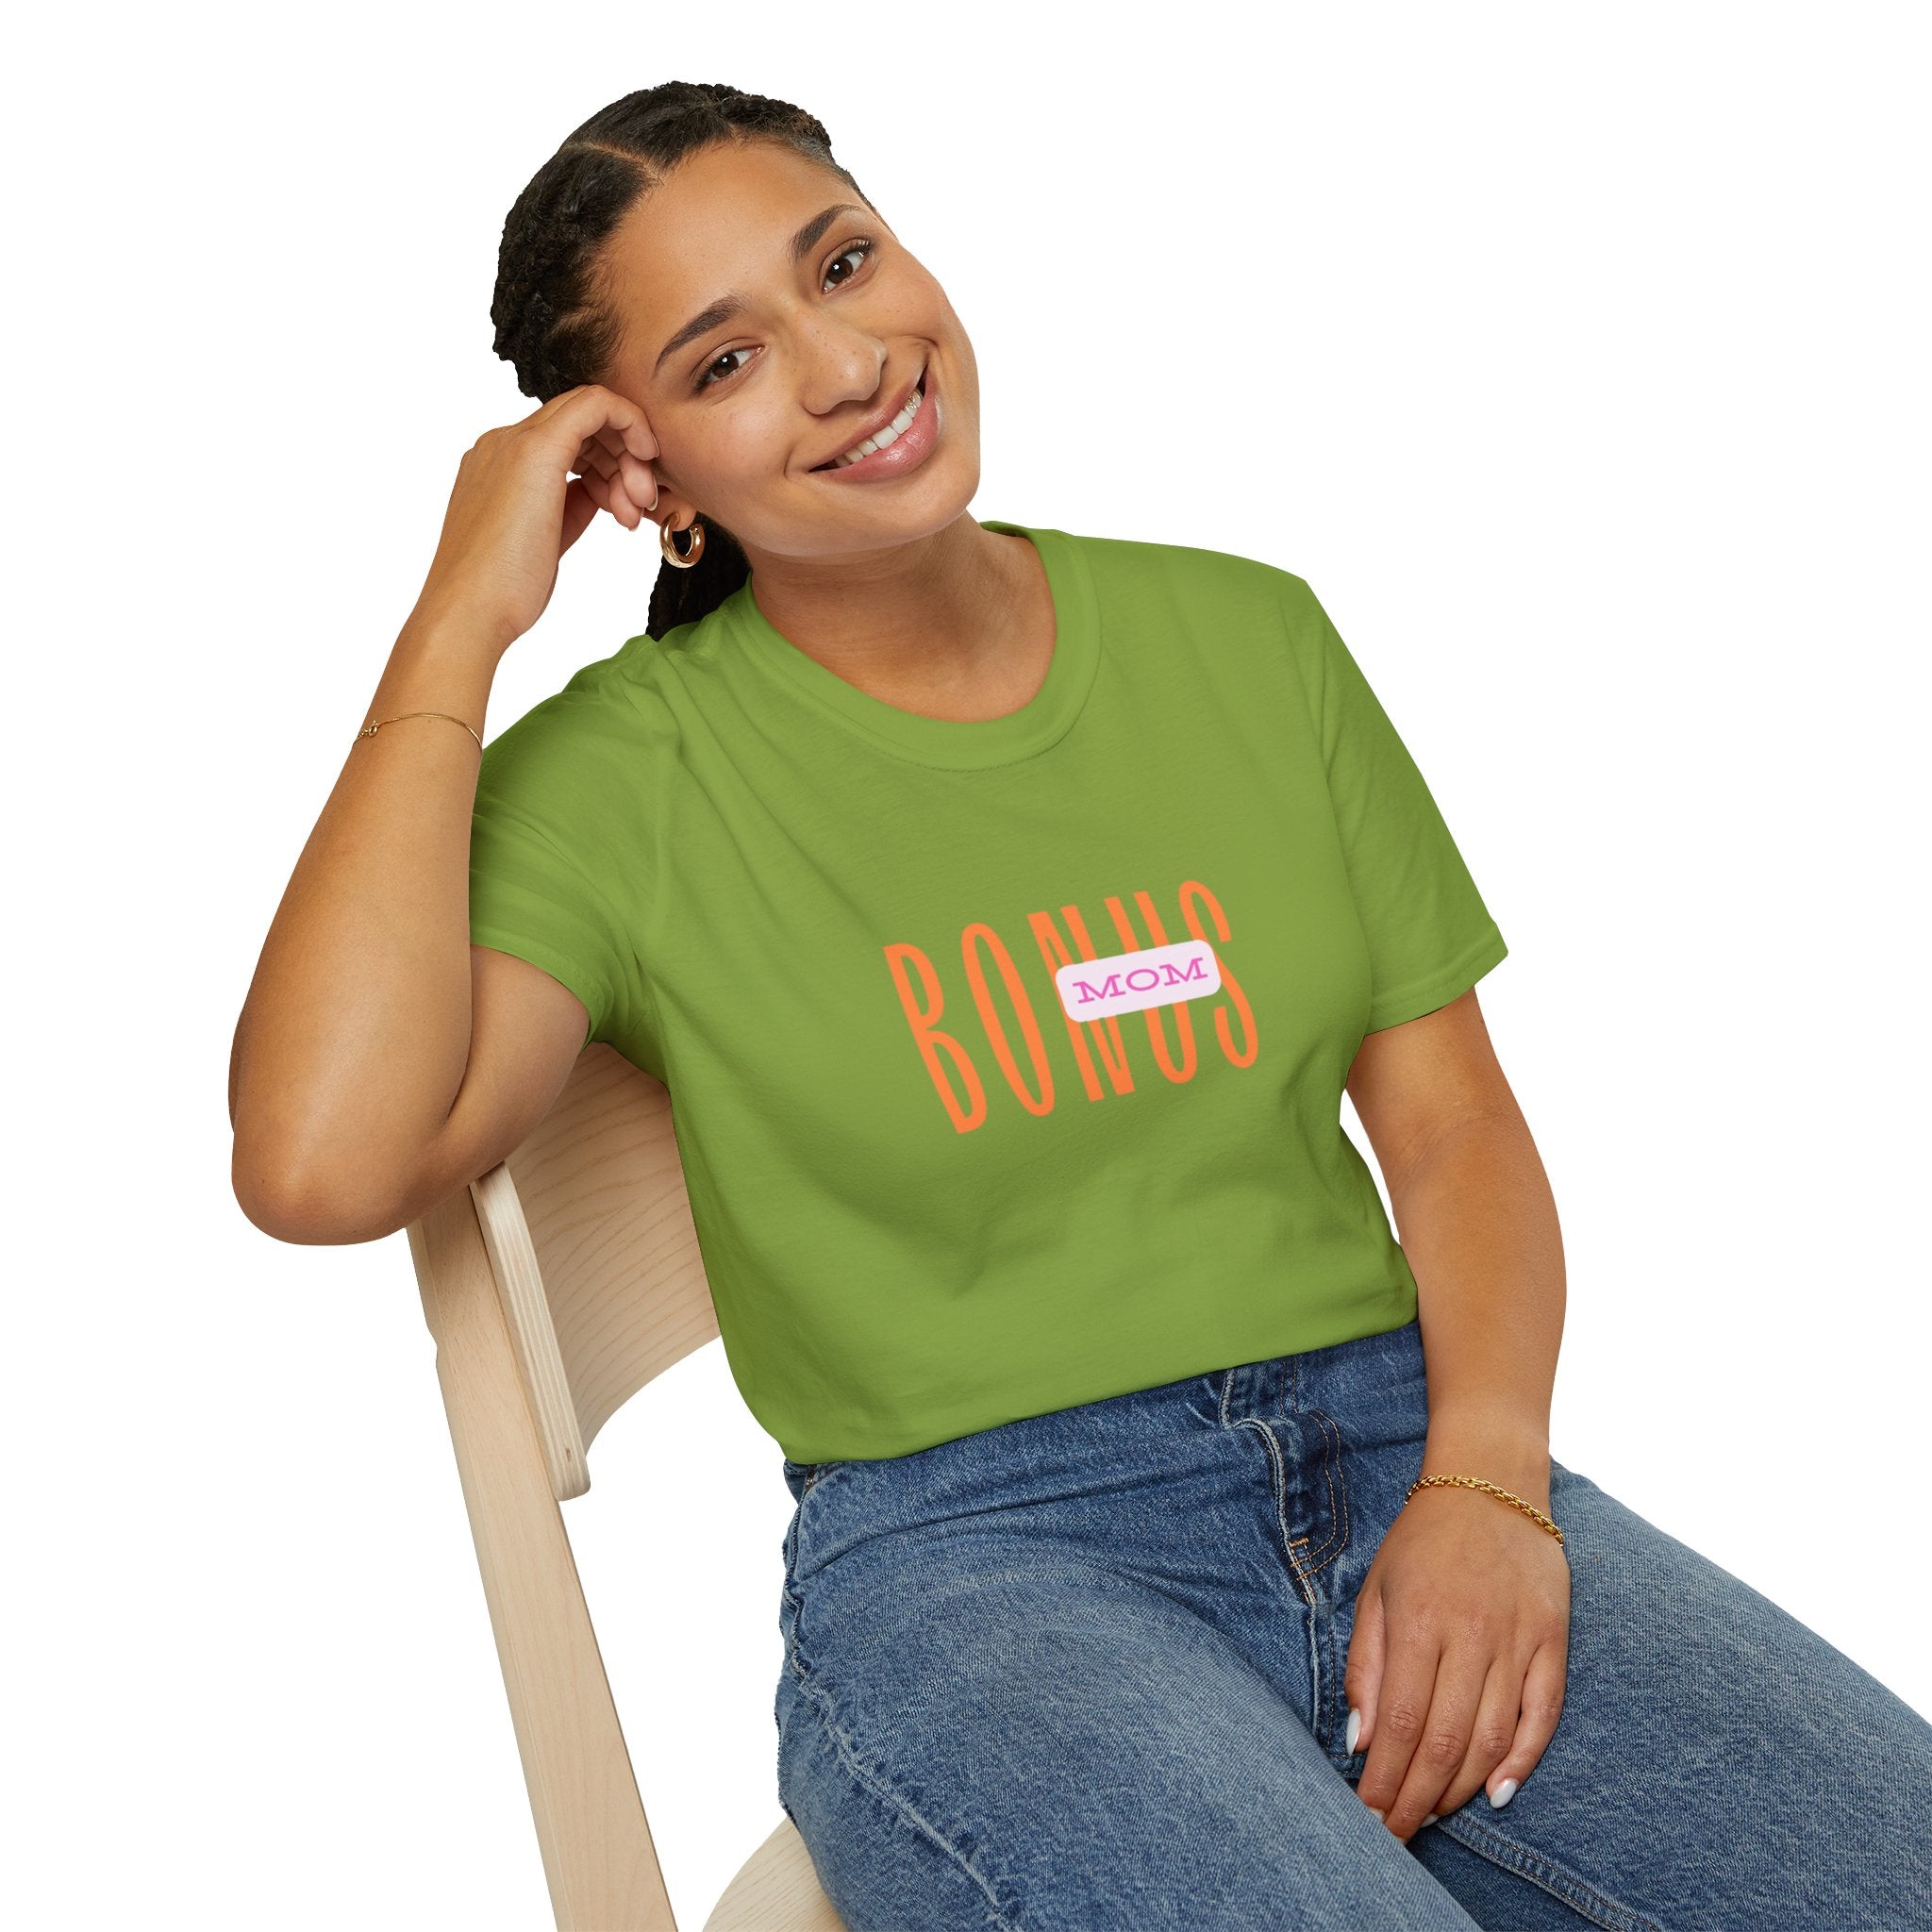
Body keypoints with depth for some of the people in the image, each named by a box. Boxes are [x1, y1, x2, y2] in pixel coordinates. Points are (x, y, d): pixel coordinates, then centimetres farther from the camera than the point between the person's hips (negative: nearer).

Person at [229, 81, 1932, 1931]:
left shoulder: (1243, 635, 10)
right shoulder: (628, 775, -2)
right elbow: (322, 1164, -18)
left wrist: (1485, 1478, -9)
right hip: (967, 1556, -3)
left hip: (1398, 1452, 4)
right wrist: (459, 624, -11)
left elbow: (1450, 1113, 10)